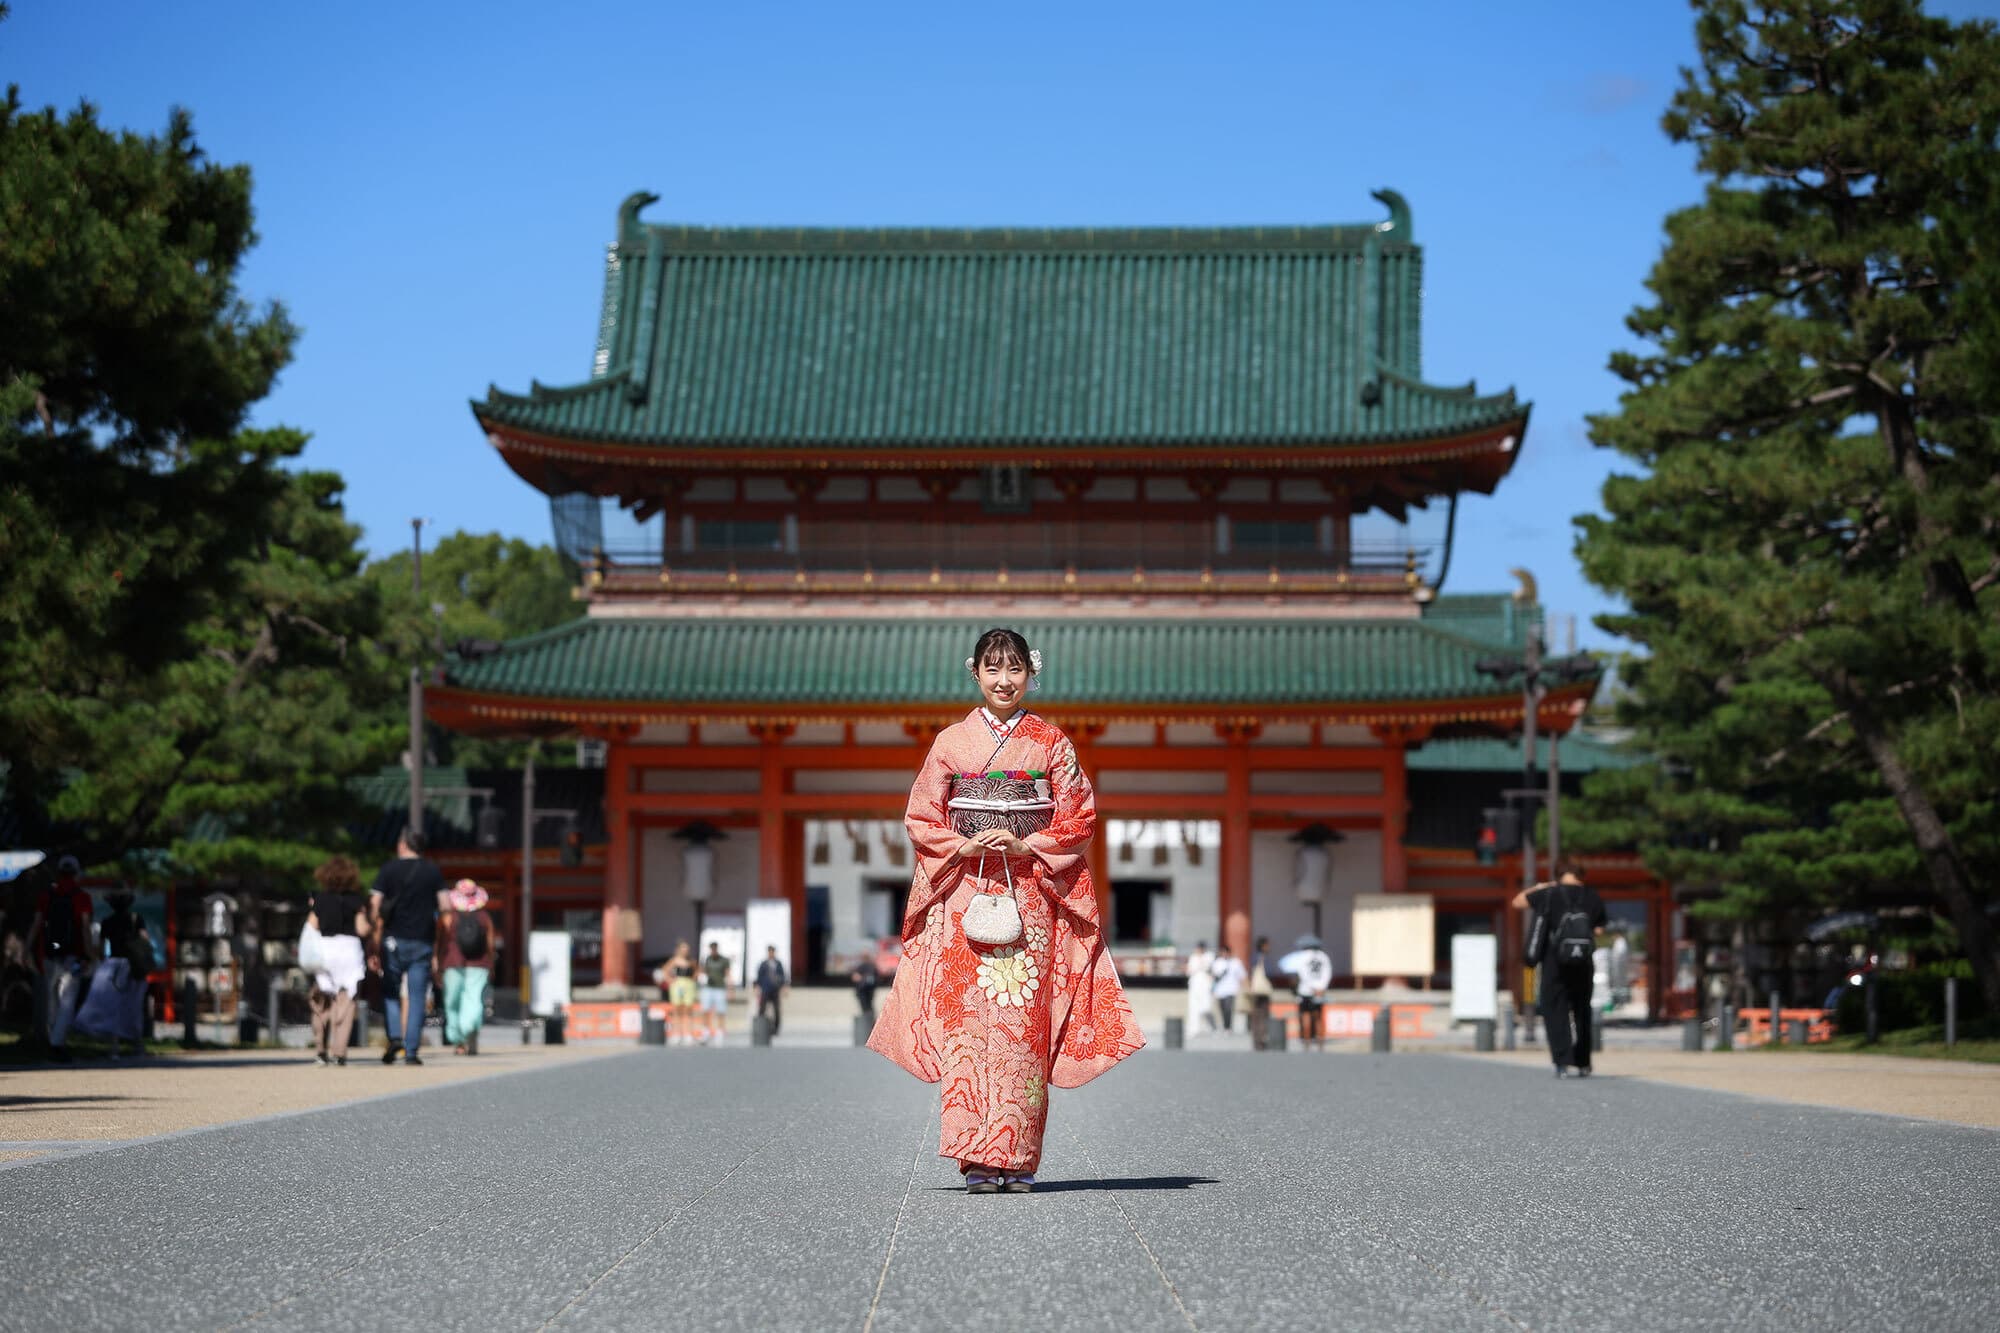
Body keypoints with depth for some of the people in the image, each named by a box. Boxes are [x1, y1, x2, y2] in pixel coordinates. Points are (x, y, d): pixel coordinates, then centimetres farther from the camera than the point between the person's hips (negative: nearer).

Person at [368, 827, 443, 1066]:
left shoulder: (388, 870, 2)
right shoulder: (433, 871, 6)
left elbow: (375, 909, -2)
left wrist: (376, 947, 3)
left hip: (394, 940, -1)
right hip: (422, 941, 1)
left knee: (390, 992, 12)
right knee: (417, 997, 3)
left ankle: (395, 1037, -9)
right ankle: (411, 1051, -3)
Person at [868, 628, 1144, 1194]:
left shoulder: (1051, 743, 8)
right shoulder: (951, 742, 9)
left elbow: (1078, 818, 5)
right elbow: (920, 817, 9)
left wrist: (1026, 845, -10)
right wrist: (966, 846, -8)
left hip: (1031, 893, 0)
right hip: (965, 894, 1)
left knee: (1024, 1017, -7)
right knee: (967, 1015, -8)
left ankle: (1017, 1159, -2)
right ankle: (977, 1160, -6)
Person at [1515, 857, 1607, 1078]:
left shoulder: (1549, 895, -7)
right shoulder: (1593, 898, 0)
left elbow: (1517, 901, 6)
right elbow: (1598, 930, 5)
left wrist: (1537, 888, 19)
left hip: (1554, 962, -3)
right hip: (1583, 963, 3)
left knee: (1555, 1011, 1)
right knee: (1581, 1011, 16)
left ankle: (1562, 1062, -13)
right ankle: (1583, 1064, 21)